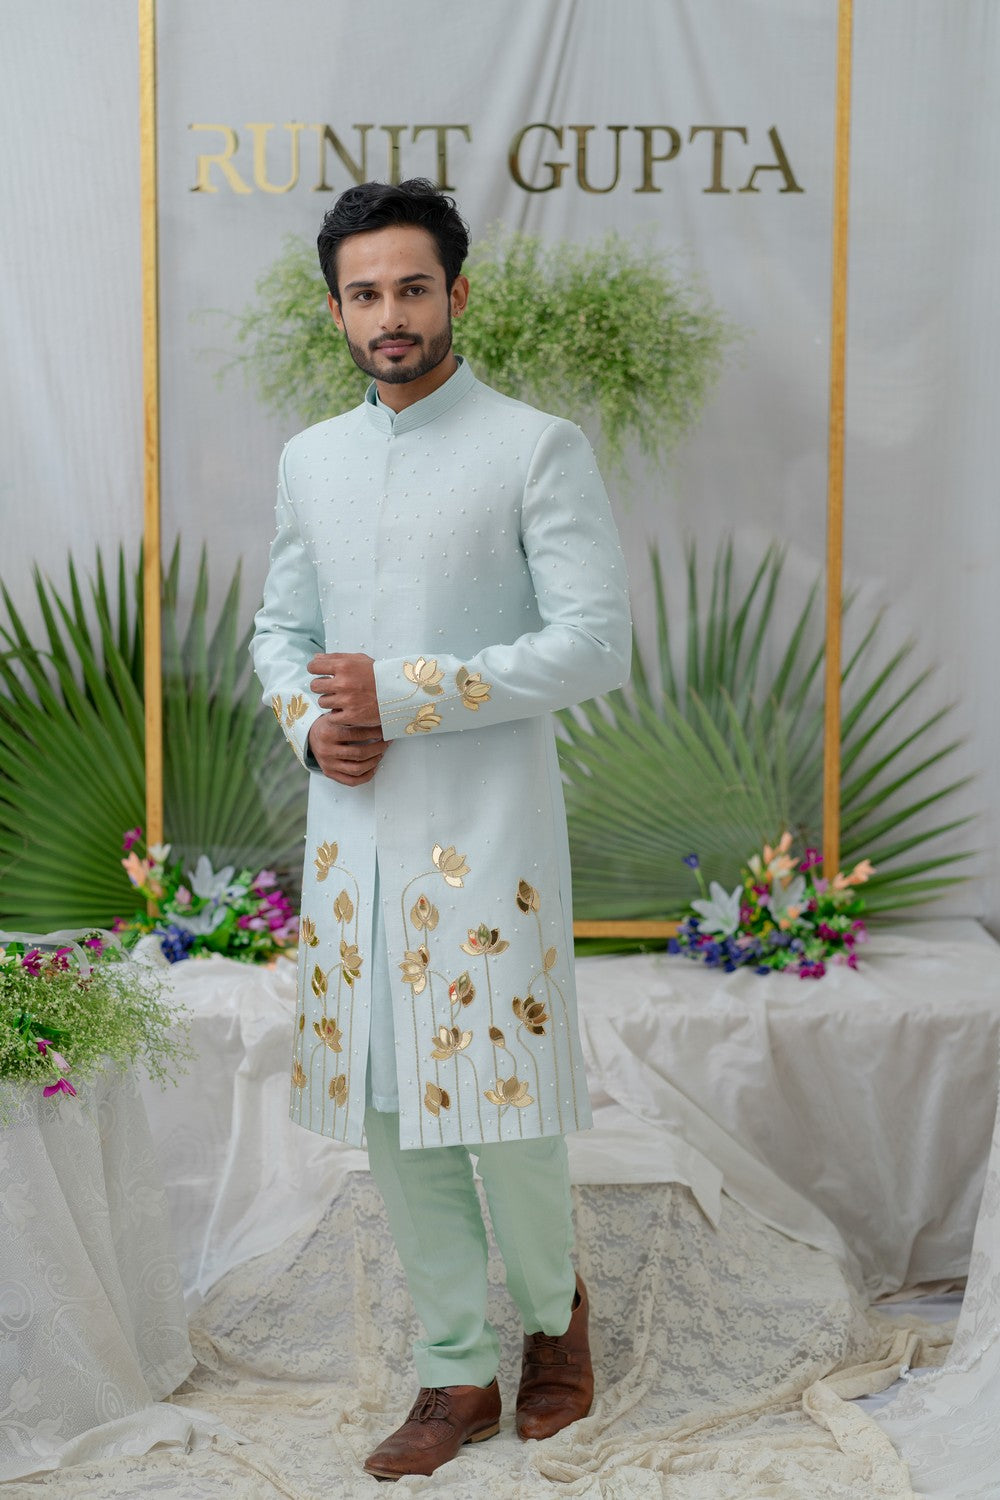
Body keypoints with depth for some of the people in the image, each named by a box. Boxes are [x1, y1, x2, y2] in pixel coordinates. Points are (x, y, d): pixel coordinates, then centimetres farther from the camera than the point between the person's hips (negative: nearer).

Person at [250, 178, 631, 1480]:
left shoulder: (537, 449, -5)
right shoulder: (310, 459, 12)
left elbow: (596, 642, -12)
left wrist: (403, 695, -16)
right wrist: (308, 721, -3)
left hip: (487, 833, -5)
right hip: (351, 827, 5)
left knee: (501, 1106, -2)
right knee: (385, 1110, 8)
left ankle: (554, 1305, 29)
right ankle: (458, 1374, 23)